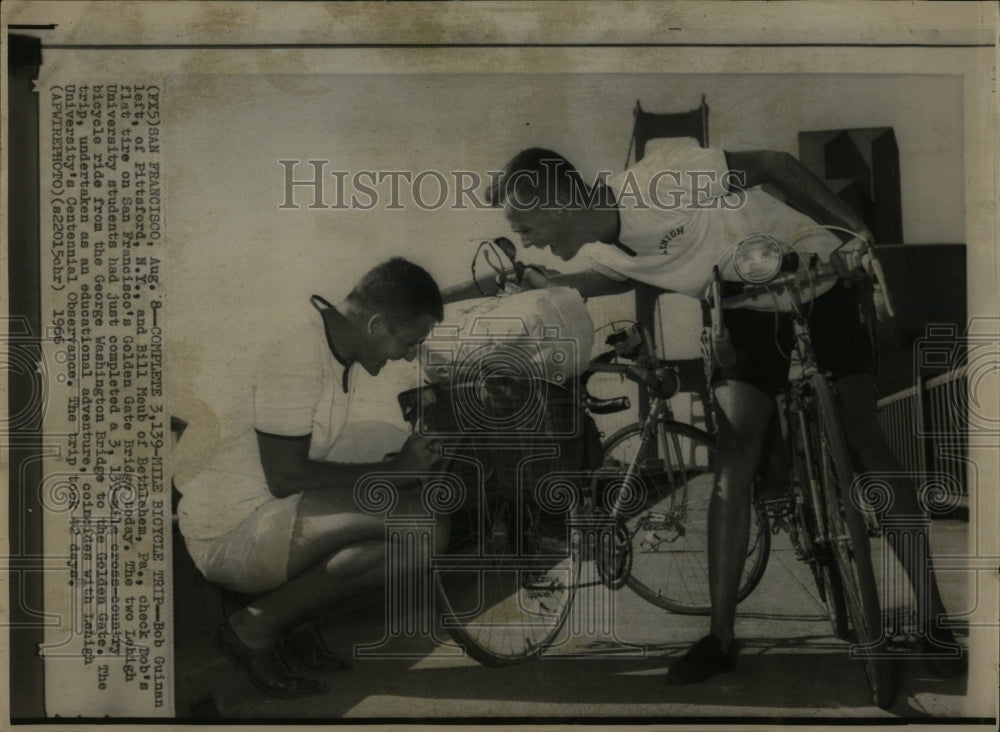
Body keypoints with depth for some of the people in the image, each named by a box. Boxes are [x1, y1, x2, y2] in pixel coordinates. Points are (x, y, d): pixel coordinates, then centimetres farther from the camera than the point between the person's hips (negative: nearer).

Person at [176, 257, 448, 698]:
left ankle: (294, 624, 7)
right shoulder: (297, 358, -23)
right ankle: (253, 631, -10)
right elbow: (285, 477, -25)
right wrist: (394, 469, -17)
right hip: (229, 536, -10)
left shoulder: (337, 346, 8)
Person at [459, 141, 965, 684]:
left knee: (863, 441, -11)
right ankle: (721, 638, 0)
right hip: (749, 311, 5)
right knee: (734, 461, -6)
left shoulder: (663, 177, -30)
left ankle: (934, 617, 1)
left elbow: (773, 165, -20)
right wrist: (545, 284, 2)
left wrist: (859, 234, -22)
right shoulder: (596, 254, -9)